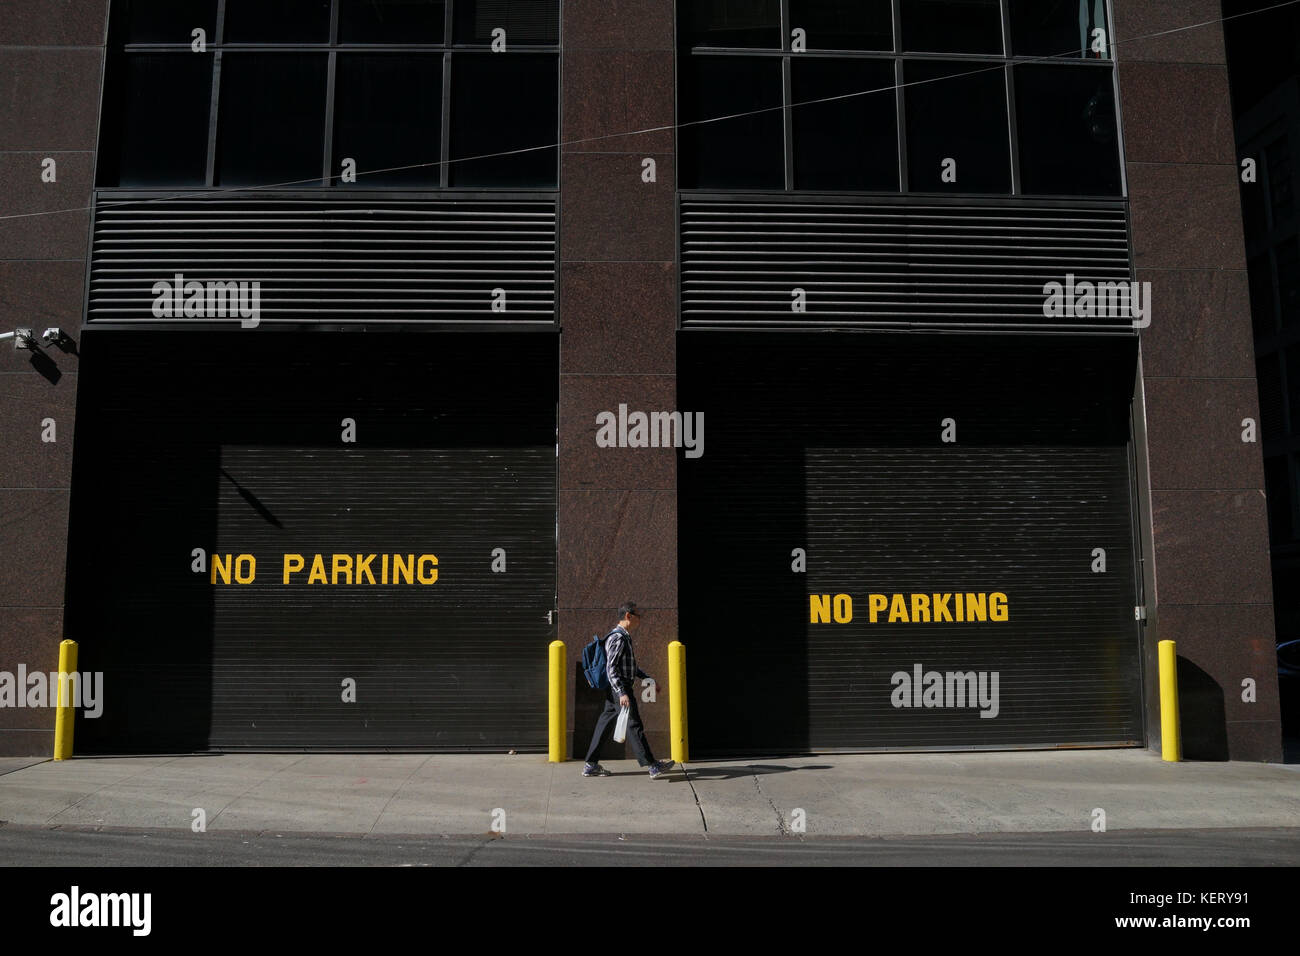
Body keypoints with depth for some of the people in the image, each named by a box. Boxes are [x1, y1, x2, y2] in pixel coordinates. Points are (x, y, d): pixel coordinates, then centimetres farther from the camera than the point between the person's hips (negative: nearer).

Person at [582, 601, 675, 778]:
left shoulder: (625, 638, 16)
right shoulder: (618, 638, -17)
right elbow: (611, 668, -23)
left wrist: (647, 678, 24)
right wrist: (622, 693, -28)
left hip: (615, 692, 10)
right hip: (620, 690, -10)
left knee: (605, 724, 11)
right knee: (634, 725, -5)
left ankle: (590, 765, 14)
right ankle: (653, 766, 0)